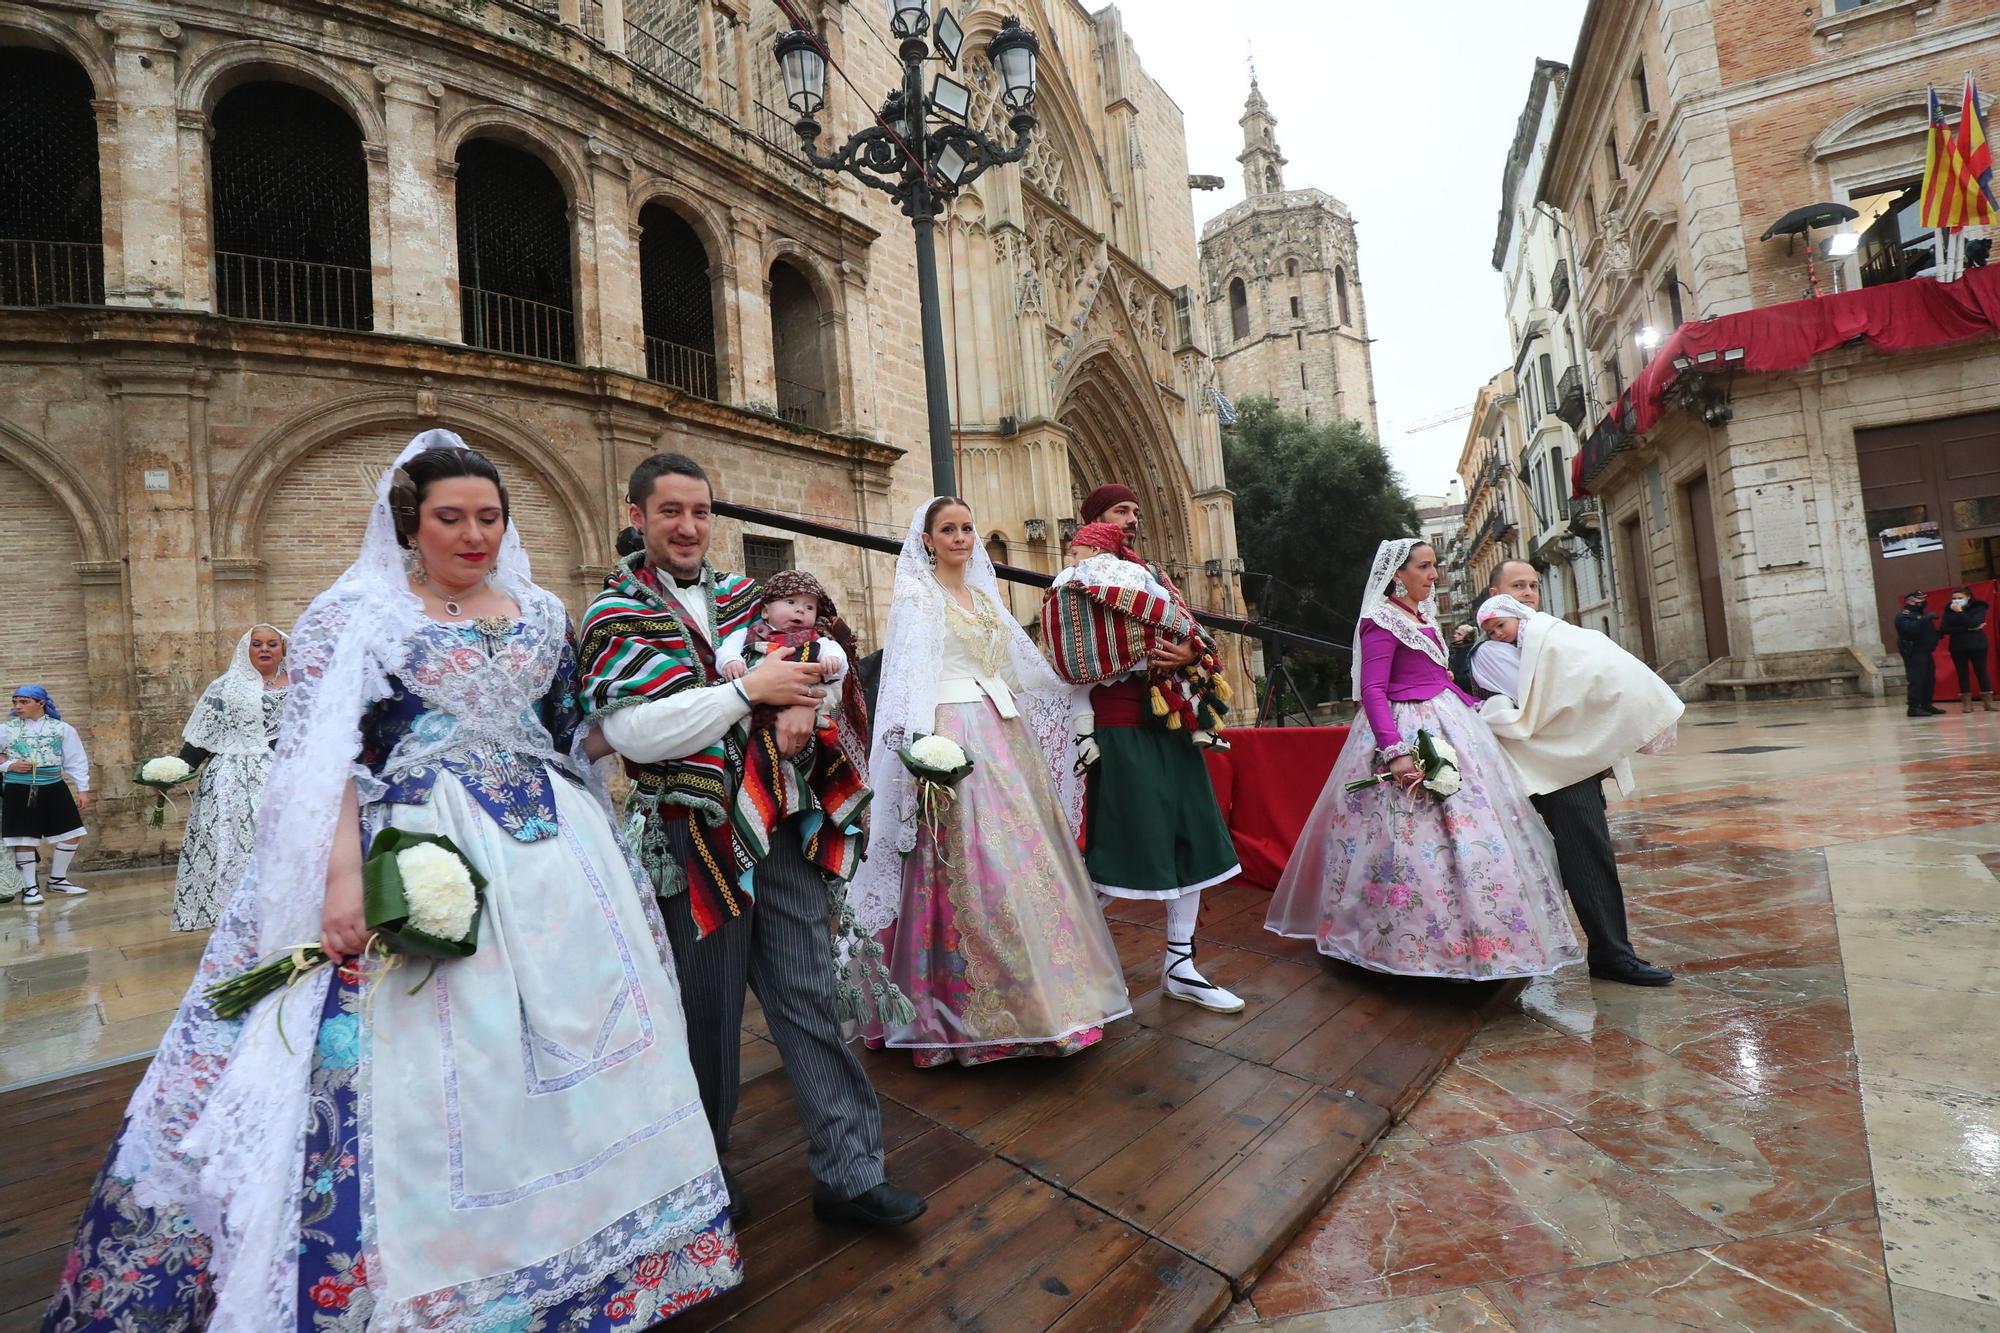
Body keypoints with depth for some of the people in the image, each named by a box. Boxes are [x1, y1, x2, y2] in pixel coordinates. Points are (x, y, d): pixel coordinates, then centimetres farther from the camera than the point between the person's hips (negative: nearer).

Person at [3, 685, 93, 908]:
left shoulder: (62, 729, 2)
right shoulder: (6, 729, 0)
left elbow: (76, 760, 5)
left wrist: (83, 789, 3)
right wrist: (9, 765, -13)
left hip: (54, 788, 2)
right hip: (19, 790, -1)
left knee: (71, 834, 5)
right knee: (24, 839, 0)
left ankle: (57, 879, 23)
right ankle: (30, 886, 14)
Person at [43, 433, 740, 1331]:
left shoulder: (540, 613, 14)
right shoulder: (356, 615, 1)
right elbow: (321, 761, -7)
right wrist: (343, 878, -18)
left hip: (553, 858, 5)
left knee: (559, 1061, 10)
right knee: (424, 1073, -2)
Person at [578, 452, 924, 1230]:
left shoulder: (741, 595, 11)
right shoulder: (614, 616, -2)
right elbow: (633, 731, -17)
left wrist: (803, 698, -6)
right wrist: (750, 689, -17)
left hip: (780, 829, 4)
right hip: (693, 840, -4)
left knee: (810, 995, 7)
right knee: (706, 1016, 10)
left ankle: (847, 1172, 19)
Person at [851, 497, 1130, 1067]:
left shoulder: (984, 594, 19)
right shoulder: (916, 595, -1)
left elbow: (1024, 664, 25)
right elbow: (909, 679, -12)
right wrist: (923, 748, -25)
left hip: (1004, 732, 7)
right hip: (955, 736, -7)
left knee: (1024, 854, 7)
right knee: (972, 867, -9)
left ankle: (1034, 994, 20)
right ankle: (975, 1011, 2)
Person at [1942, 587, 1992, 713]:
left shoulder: (1978, 607, -1)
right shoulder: (1949, 610, 4)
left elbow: (1974, 623, -19)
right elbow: (1944, 629, -8)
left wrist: (1960, 612, -20)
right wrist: (1968, 629, -13)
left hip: (1977, 645, -2)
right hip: (1957, 647, 2)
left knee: (1981, 672, 1)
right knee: (1962, 674, 2)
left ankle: (1988, 702, 6)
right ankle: (1966, 703, 3)